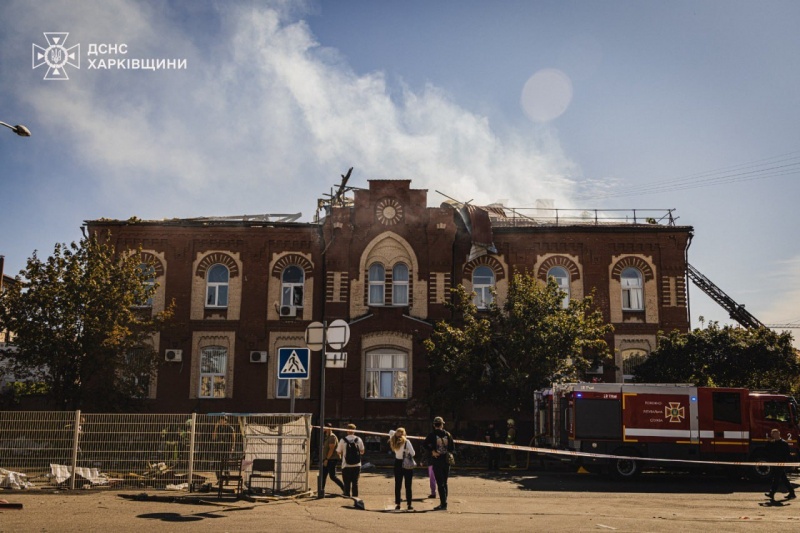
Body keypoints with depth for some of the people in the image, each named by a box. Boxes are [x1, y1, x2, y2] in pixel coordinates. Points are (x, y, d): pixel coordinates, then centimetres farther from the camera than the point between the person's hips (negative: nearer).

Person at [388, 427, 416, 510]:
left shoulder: (394, 442, 0)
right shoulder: (406, 442, -14)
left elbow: (391, 432, 19)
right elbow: (413, 453, -15)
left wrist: (396, 433, 7)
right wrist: (408, 453, 4)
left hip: (398, 464, 4)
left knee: (397, 485, 10)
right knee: (408, 486, 3)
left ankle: (397, 504, 11)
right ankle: (409, 505, 4)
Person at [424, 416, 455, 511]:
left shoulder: (432, 435, -6)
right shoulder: (448, 434, 3)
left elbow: (425, 444, -17)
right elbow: (452, 448, 3)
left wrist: (432, 451, -10)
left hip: (437, 461, -4)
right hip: (446, 461, 4)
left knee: (440, 483, -3)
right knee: (444, 483, 14)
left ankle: (443, 504, -7)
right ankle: (444, 503, 17)